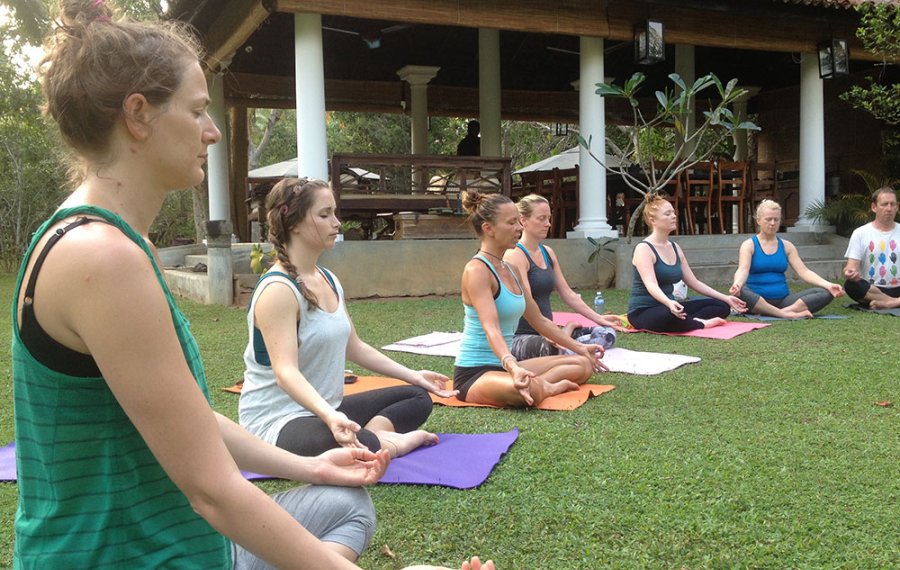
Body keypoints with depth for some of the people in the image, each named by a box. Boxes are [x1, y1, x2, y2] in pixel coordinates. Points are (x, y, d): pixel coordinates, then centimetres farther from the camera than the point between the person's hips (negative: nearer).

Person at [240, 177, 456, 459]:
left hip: (327, 409, 10)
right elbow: (286, 371, -30)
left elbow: (353, 347, 17)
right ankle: (386, 441, -7)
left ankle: (372, 434, -11)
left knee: (418, 397, 15)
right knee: (360, 445, -39)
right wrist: (329, 416, -47)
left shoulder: (328, 280, 8)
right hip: (277, 422, -10)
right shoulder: (278, 290, -20)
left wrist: (412, 375, 18)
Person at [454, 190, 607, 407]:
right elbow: (491, 328, -31)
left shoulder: (511, 270, 11)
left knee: (583, 364, 9)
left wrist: (579, 348, 23)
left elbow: (539, 320, 20)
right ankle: (546, 387, -8)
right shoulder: (476, 270, -17)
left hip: (502, 365, 9)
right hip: (474, 373, -9)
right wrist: (513, 367, -48)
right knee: (530, 390, -39)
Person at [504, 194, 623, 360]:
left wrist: (598, 318, 9)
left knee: (607, 333, 0)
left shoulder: (548, 253, 14)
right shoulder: (515, 255, -12)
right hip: (521, 338, -9)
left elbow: (567, 293, 16)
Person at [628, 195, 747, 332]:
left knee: (721, 306, 2)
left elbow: (694, 282, 15)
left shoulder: (675, 248, 12)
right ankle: (701, 324, -14)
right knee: (671, 316, -42)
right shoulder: (644, 249, -14)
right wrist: (669, 303, -49)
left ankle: (691, 321, -21)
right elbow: (651, 285, -29)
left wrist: (726, 298, 9)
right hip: (643, 312, -8)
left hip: (669, 307, 9)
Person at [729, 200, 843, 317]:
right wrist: (737, 284, -40)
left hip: (782, 299, 5)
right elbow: (743, 270, -15)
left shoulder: (786, 246, 14)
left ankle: (785, 311, -30)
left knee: (825, 293, -16)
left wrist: (828, 285, -12)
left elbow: (803, 271, 5)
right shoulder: (749, 245, 2)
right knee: (741, 292, -39)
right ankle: (786, 315, -35)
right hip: (757, 300, -4)